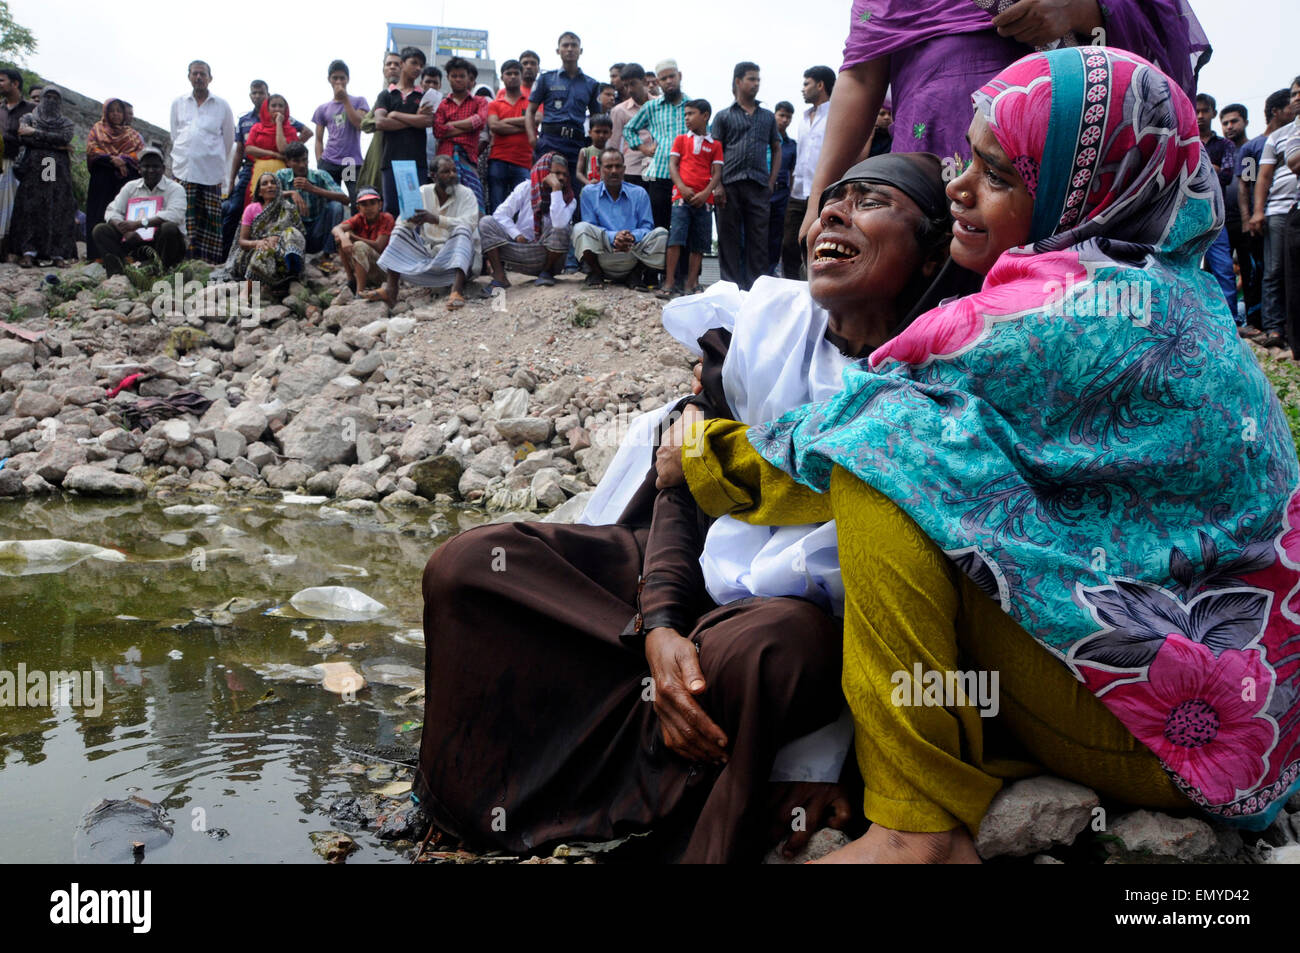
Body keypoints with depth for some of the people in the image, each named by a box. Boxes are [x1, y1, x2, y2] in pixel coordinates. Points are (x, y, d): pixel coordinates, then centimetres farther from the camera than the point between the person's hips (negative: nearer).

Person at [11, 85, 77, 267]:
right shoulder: (28, 118, 13)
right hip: (34, 170, -1)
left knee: (58, 210, -6)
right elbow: (24, 138, -5)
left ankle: (58, 254, -8)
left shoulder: (66, 122, 15)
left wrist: (35, 133, -6)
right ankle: (28, 252, -9)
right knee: (30, 209, -8)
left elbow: (65, 138, -5)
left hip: (58, 173, 1)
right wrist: (55, 144, -7)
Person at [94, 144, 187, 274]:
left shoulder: (175, 189, -1)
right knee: (100, 230, -12)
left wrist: (139, 223, -28)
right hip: (136, 241, 4)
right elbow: (112, 211, 4)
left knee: (169, 228, -36)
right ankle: (118, 269, -36)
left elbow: (174, 215, -20)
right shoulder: (130, 187, 13)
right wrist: (126, 230, -19)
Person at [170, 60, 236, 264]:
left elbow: (229, 139, 13)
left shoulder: (222, 105, 7)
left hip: (212, 172, -1)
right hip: (184, 170, 1)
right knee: (186, 216, -5)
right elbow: (175, 136, 17)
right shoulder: (178, 103, 13)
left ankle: (211, 261, -2)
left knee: (211, 217, -4)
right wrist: (185, 157, 14)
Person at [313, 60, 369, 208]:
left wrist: (345, 99, -5)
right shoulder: (322, 109, 14)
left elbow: (360, 124, -8)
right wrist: (319, 165, 2)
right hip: (329, 163, 2)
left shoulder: (358, 101, 9)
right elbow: (319, 140, 14)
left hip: (353, 162, -2)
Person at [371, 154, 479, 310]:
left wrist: (436, 219, -33)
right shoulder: (423, 192, 7)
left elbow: (468, 223, -21)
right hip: (428, 251, 4)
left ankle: (457, 290, -50)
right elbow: (402, 223, -2)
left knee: (462, 229, -30)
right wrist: (411, 220, -27)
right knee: (401, 230, -9)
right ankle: (391, 288, -25)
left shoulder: (466, 195, -2)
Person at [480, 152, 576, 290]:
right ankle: (499, 277, -21)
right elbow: (500, 214, -5)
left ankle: (547, 272, -8)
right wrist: (517, 235, -17)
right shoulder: (526, 188, 1)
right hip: (519, 248, 2)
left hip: (546, 254, -2)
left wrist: (556, 189, -25)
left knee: (561, 229, -32)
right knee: (486, 222, -18)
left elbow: (559, 223, -28)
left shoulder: (569, 200, -4)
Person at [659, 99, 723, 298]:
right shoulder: (681, 140, 15)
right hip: (682, 196, -1)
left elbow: (717, 173, 6)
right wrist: (682, 187, -11)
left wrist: (706, 193, -12)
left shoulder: (715, 145, 13)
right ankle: (668, 283, -12)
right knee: (676, 238, -12)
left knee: (699, 244, 0)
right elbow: (672, 165, 6)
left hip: (704, 199, 1)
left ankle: (691, 285, 5)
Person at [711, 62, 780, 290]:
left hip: (759, 186, 2)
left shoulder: (768, 117, 18)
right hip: (730, 185, -2)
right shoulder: (724, 116, 10)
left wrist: (771, 182, 6)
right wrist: (717, 185, -7)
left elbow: (776, 149, 19)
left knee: (758, 239, -1)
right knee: (729, 238, 1)